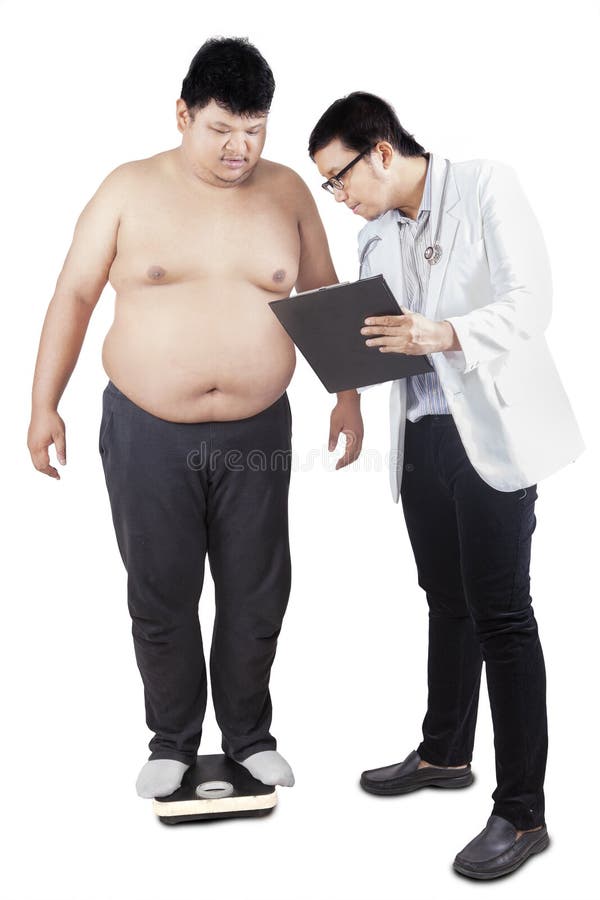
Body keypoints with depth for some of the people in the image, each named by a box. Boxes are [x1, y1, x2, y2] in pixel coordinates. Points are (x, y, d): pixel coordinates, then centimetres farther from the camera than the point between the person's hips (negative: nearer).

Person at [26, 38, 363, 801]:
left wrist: (348, 392, 2)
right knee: (161, 595, 9)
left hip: (255, 434, 2)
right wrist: (44, 405, -3)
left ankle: (250, 735, 32)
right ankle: (172, 741, 29)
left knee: (256, 594, 10)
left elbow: (325, 297, 9)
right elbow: (73, 295, 0)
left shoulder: (287, 192, 2)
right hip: (148, 435, -1)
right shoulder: (130, 189, -3)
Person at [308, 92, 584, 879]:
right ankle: (446, 752, 35)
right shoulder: (376, 238, 13)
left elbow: (530, 302, -16)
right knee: (446, 600, 18)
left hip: (491, 431, -7)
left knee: (501, 614, -5)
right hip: (422, 432, 7)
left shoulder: (486, 186, -6)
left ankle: (522, 812, 4)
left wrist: (444, 334, -31)